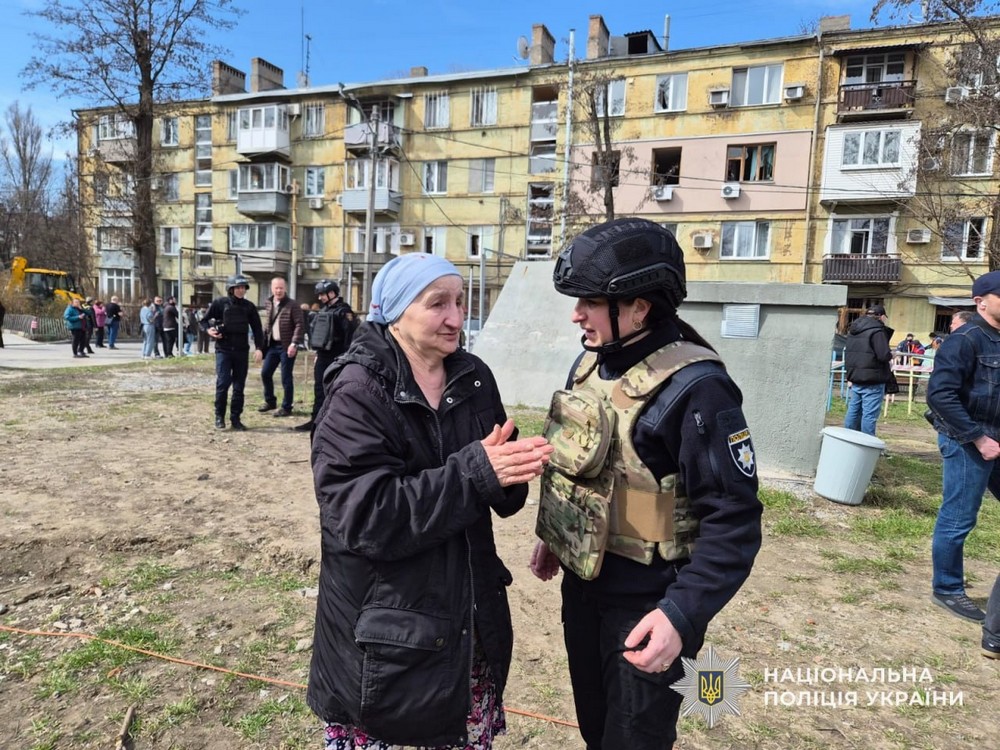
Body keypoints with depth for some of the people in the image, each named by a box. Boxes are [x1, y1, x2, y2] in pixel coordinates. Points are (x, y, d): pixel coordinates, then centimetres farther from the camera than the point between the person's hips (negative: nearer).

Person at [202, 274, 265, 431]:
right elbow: (204, 321, 7)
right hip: (223, 350, -2)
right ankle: (219, 416, 10)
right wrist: (209, 330, -14)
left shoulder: (249, 306, 4)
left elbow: (257, 329, 5)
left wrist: (259, 348, -5)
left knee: (239, 386, 5)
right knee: (223, 383, -6)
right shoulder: (219, 303, -2)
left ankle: (235, 418, 13)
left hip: (242, 351, 2)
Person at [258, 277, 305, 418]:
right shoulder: (269, 304, 10)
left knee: (286, 378, -2)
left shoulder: (292, 305, -10)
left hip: (286, 346, -7)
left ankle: (286, 408, 8)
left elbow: (300, 325, -14)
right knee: (265, 373, 10)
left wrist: (294, 344, -22)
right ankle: (270, 401, 27)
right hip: (272, 344, 7)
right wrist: (264, 340, 12)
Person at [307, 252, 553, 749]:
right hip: (381, 624, -5)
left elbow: (501, 495, 2)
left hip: (469, 611, 5)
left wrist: (512, 474, -21)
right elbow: (364, 515, -24)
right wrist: (473, 471, -30)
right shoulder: (357, 394, -16)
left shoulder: (474, 379, 1)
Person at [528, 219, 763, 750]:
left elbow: (733, 519, -24)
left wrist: (682, 614, -31)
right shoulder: (589, 363, 0)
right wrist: (551, 537, 18)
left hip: (644, 606, -7)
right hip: (582, 583, 7)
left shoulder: (693, 387, -24)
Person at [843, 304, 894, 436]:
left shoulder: (854, 329, 11)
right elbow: (884, 355, -22)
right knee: (869, 415, -3)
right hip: (872, 380, -8)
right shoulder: (877, 330, -15)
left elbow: (848, 351, 18)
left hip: (855, 377, 8)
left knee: (853, 412, 14)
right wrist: (891, 355, 0)